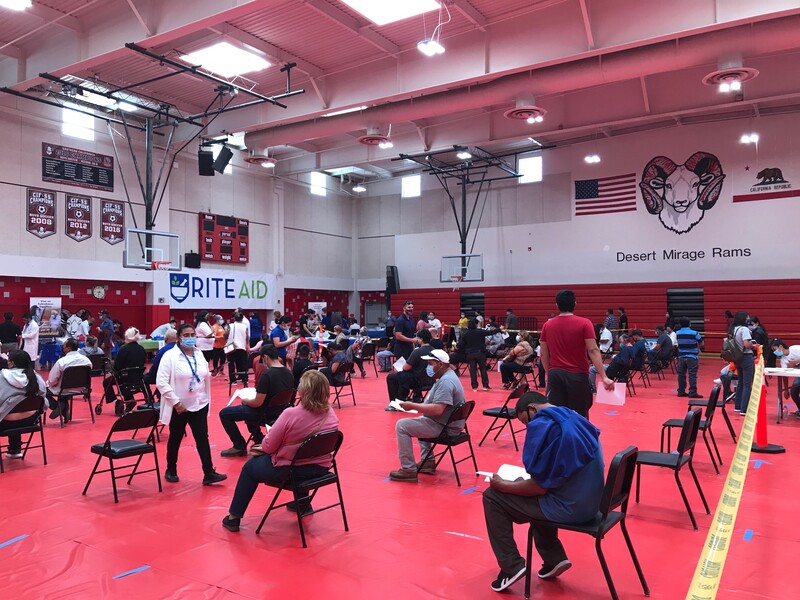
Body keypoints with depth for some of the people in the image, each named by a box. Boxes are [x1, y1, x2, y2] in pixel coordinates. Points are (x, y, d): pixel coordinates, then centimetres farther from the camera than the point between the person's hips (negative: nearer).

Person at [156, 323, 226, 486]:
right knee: (175, 439, 12)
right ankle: (171, 470, 30)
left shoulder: (199, 355, 7)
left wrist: (206, 399, 11)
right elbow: (161, 382, -16)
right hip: (179, 407, -4)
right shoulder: (170, 356, -11)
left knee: (203, 438, -1)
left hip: (199, 405, 4)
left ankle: (209, 473, 0)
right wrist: (176, 402, -18)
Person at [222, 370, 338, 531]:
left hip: (289, 470, -5)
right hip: (320, 469, 6)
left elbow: (268, 447, -17)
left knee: (250, 467, 21)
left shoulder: (290, 414, -26)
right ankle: (303, 503, 45)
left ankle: (234, 518, 29)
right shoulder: (331, 414, -10)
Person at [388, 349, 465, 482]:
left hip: (445, 427, -11)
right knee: (420, 421, 34)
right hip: (445, 423, 11)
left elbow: (437, 410, -32)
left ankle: (409, 470, -7)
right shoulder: (446, 376, 11)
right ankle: (428, 462, 26)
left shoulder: (446, 381, -23)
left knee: (402, 425, -11)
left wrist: (412, 406, -25)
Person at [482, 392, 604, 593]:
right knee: (532, 492, 31)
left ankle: (512, 566, 9)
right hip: (589, 501, 9)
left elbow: (539, 487, -16)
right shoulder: (574, 418, 11)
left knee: (493, 497, 5)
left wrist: (501, 484, -2)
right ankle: (554, 559, 25)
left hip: (568, 506, -9)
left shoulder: (541, 425, -15)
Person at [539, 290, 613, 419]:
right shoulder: (584, 323, -5)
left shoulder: (547, 325, 5)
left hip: (555, 375, 3)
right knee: (579, 417, 9)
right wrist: (604, 377, -12)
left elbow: (544, 354, 9)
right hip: (577, 375, -3)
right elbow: (593, 350, -12)